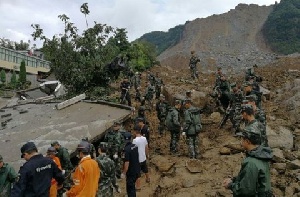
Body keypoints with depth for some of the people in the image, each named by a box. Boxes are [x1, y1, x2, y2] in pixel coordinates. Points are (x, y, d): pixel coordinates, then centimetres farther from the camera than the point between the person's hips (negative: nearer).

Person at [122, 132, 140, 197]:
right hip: (137, 170, 8)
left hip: (131, 172, -8)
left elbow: (127, 163, -25)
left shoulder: (126, 149, -24)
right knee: (132, 186, 26)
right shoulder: (135, 146, 0)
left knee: (130, 188, 5)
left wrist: (124, 173, -13)